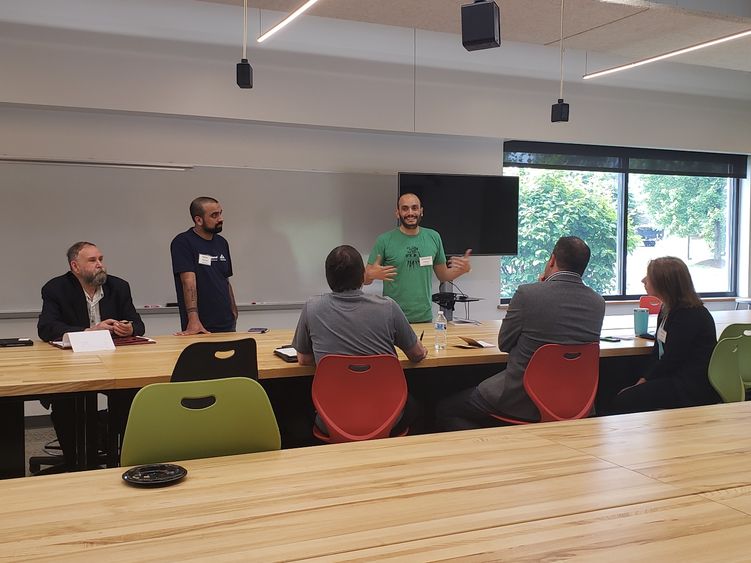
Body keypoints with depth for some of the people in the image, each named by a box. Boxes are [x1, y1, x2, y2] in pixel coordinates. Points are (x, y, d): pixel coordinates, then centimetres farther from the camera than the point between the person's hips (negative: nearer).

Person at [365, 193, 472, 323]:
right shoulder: (384, 241, -5)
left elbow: (443, 275, 13)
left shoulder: (433, 237, 5)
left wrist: (463, 269, -5)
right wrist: (373, 275, -26)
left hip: (425, 316, 3)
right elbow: (365, 279, -4)